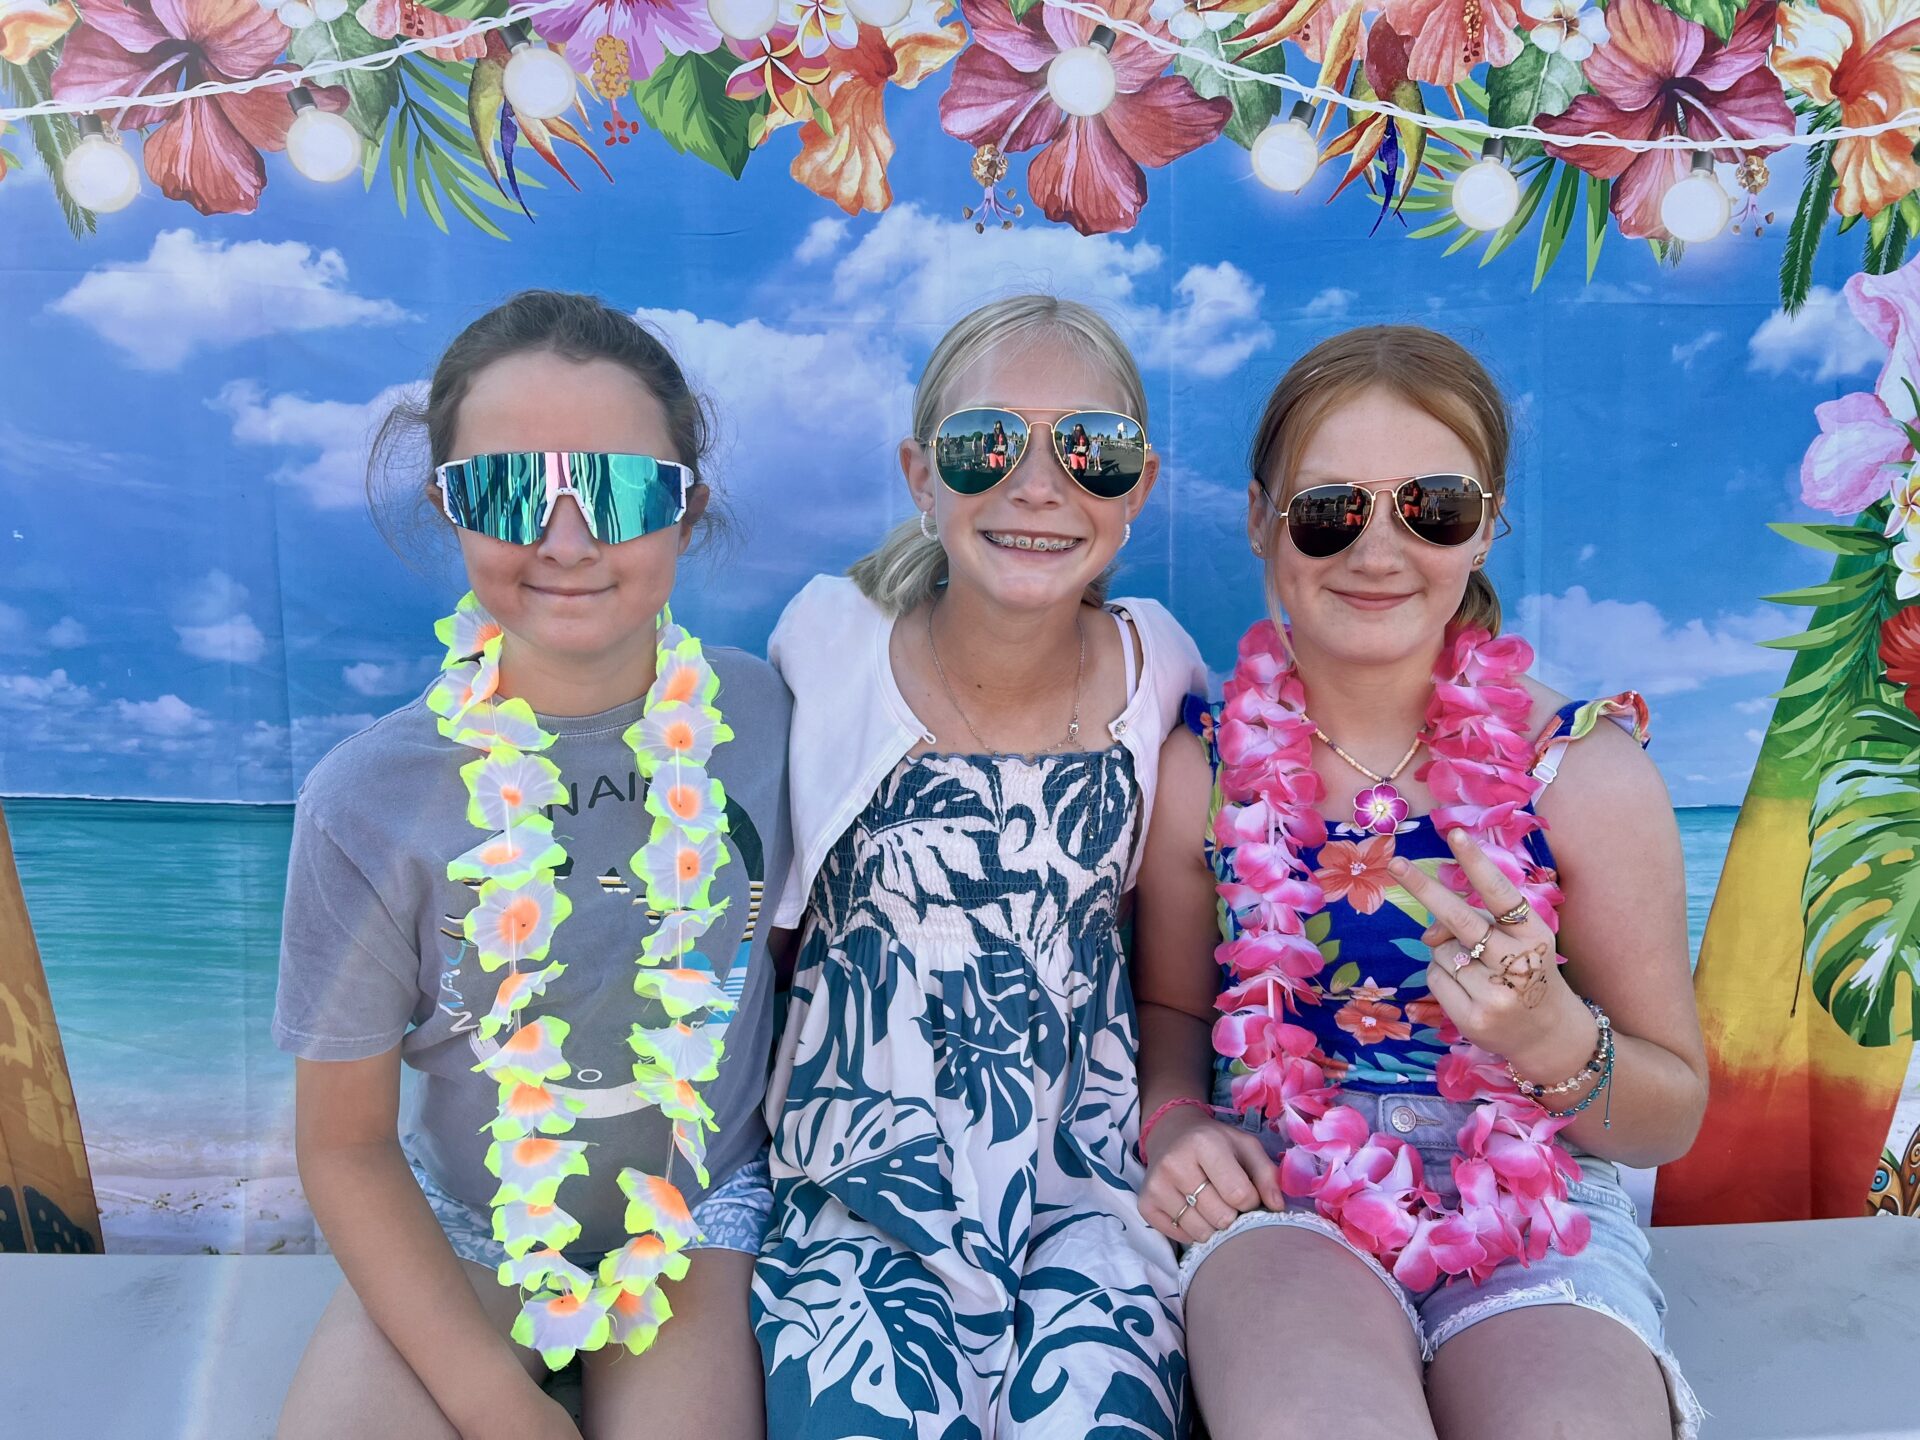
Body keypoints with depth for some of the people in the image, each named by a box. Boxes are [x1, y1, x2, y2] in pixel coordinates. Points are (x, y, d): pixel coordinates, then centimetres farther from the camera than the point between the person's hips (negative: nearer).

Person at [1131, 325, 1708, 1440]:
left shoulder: (1587, 772, -7)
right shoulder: (1200, 769, -4)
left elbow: (1673, 1118, 0)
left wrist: (1551, 1039, -21)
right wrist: (1176, 1124, -8)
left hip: (1540, 1218, 1)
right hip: (1279, 1197, 0)